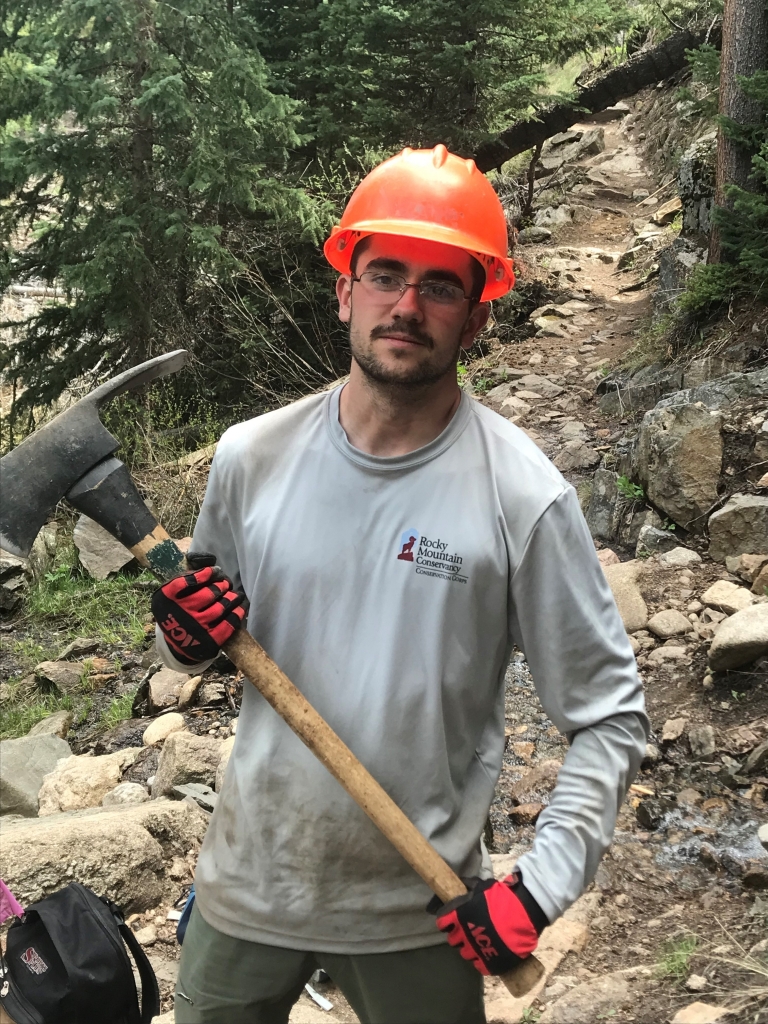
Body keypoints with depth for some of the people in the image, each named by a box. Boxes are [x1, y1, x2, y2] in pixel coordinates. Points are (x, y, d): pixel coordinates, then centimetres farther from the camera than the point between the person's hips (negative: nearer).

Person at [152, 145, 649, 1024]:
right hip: (248, 886, 3)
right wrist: (185, 639, -12)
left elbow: (609, 717, -9)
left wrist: (539, 888, -17)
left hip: (424, 919, -2)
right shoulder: (252, 456, -5)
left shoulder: (523, 497, -15)